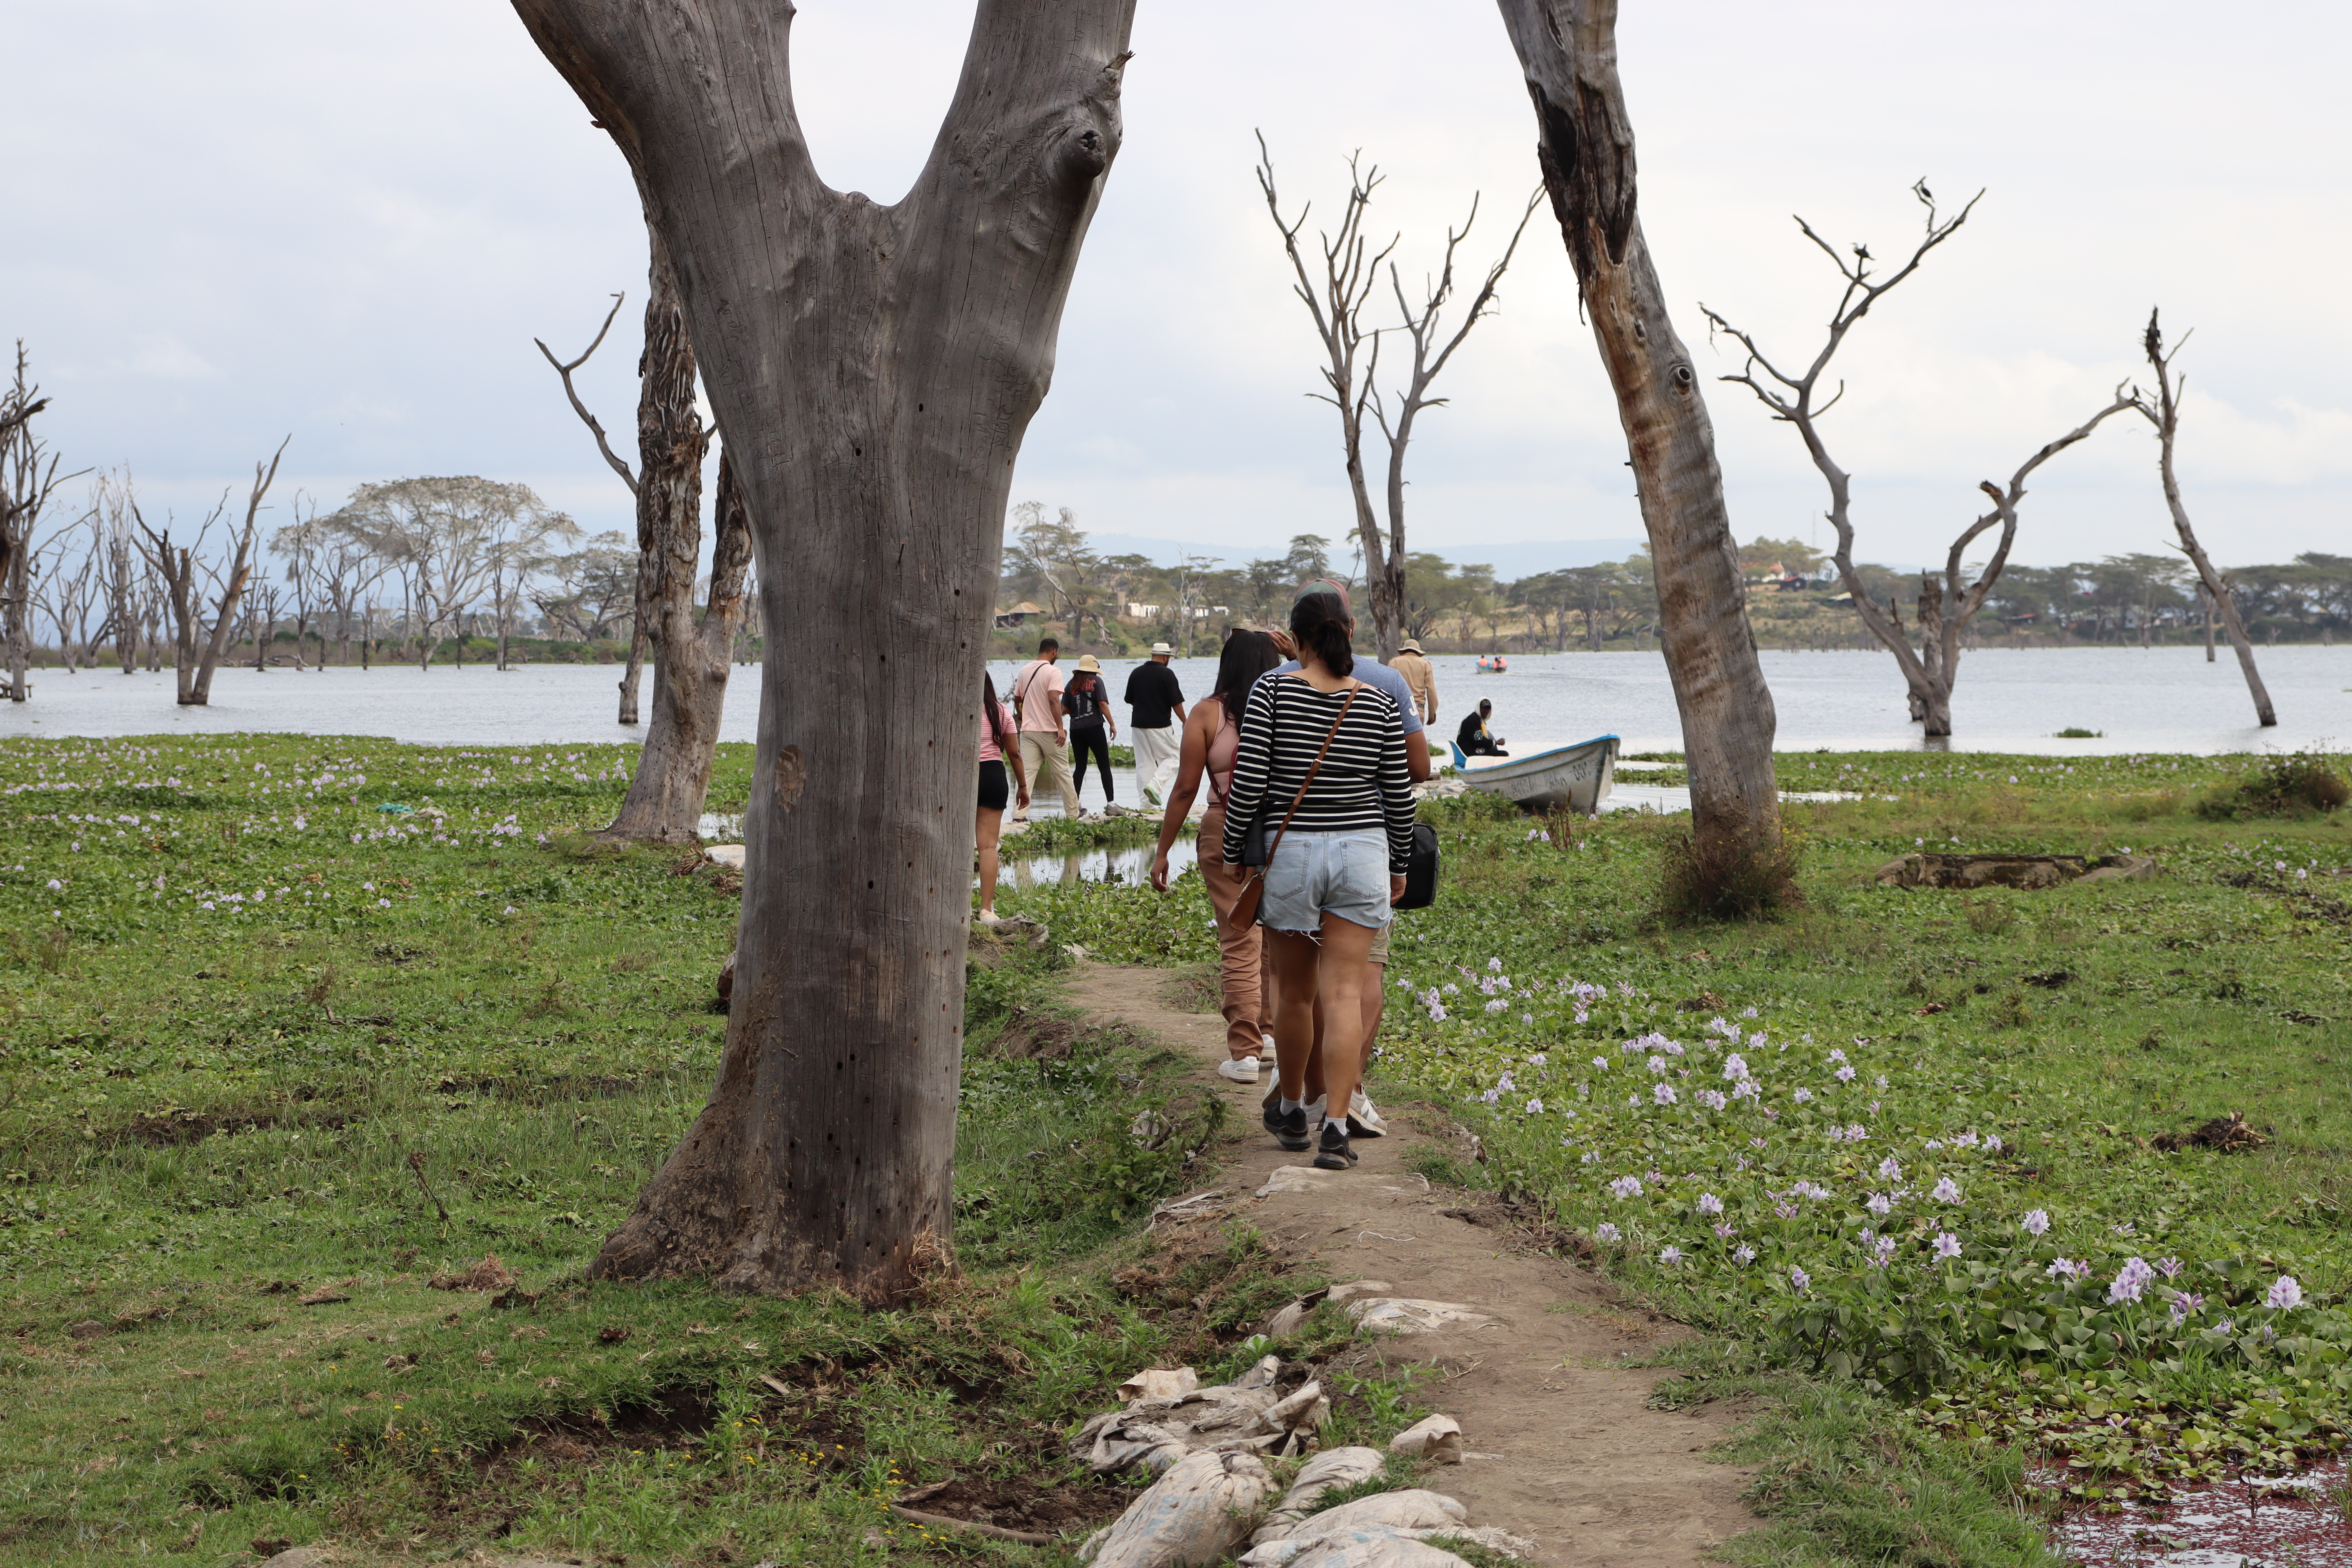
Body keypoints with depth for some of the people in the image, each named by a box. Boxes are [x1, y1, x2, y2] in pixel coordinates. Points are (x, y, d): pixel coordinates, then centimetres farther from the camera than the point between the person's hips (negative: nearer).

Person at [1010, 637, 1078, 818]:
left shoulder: (1024, 670, 9)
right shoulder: (1052, 671, -11)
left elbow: (1017, 699, 19)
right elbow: (1054, 700, -22)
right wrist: (1060, 728, -22)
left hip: (1028, 729, 5)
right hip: (1049, 730, -5)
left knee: (1026, 772, 1)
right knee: (1062, 773, 6)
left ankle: (1020, 814, -9)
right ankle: (1072, 813, 15)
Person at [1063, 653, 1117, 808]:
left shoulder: (1072, 684, 8)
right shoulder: (1096, 681, -2)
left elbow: (1065, 710, 7)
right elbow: (1103, 704, -11)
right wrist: (1112, 724, -6)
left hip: (1076, 730, 4)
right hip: (1094, 728, -4)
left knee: (1081, 767, 11)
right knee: (1105, 766, 1)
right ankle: (1110, 803, -5)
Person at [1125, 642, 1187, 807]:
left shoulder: (1136, 673, 7)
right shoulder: (1167, 674, -9)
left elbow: (1130, 700, 14)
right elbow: (1176, 703, -9)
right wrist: (1186, 724, 3)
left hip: (1138, 725, 5)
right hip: (1160, 725, -5)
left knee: (1144, 763, 8)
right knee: (1170, 758, 6)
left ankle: (1147, 804, 6)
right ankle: (1155, 786, -16)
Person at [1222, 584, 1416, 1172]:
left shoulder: (1272, 692, -6)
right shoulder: (1380, 703, 1)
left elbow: (1248, 784, -9)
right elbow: (1399, 794, 5)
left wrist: (1232, 852, 4)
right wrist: (1399, 867, 17)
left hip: (1291, 852, -1)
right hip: (1363, 852, 1)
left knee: (1294, 992, 14)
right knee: (1345, 993, -1)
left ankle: (1291, 1112, 30)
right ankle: (1338, 1128, -9)